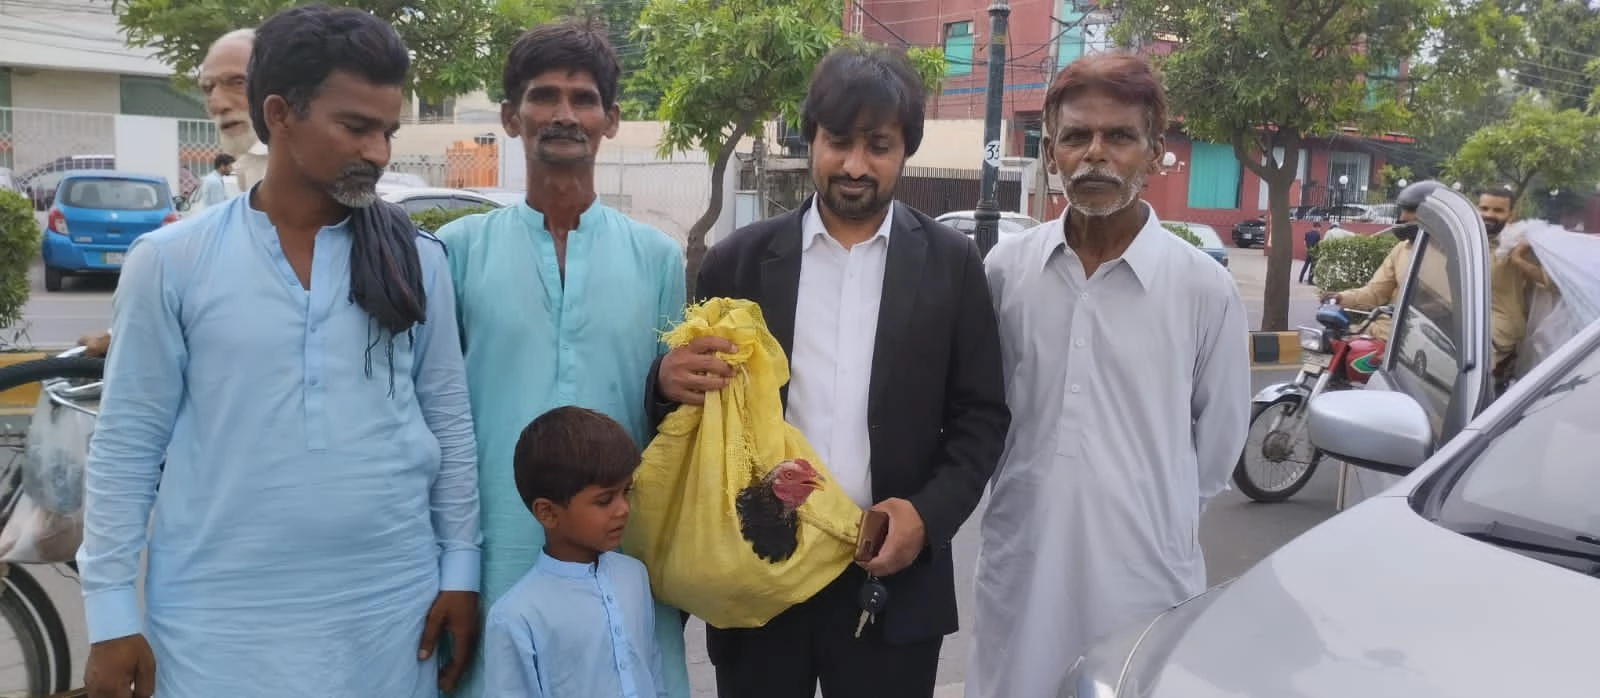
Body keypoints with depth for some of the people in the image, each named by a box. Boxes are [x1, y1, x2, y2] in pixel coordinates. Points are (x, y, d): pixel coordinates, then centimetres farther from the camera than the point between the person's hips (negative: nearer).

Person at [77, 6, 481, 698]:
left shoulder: (416, 259, 0)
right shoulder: (171, 262, -4)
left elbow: (450, 423, 4)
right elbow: (126, 443, -1)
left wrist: (460, 571, 3)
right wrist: (112, 612, -2)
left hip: (390, 610, 2)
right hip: (220, 621, -1)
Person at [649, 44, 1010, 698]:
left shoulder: (952, 263, 1)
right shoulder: (739, 259, 2)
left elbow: (981, 416, 3)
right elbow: (703, 396, 7)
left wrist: (929, 515, -11)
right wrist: (672, 379, -15)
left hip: (891, 576, 0)